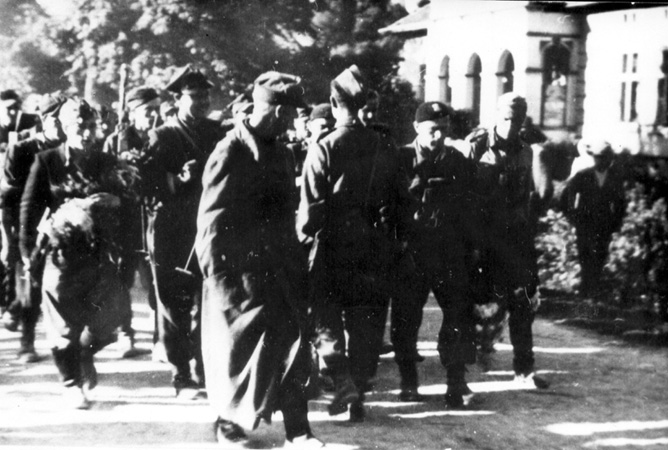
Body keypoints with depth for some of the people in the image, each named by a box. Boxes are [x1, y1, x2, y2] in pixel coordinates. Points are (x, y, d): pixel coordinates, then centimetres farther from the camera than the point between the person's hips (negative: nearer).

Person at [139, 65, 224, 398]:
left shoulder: (217, 134, 13)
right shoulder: (160, 138, 2)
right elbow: (148, 183, -5)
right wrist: (178, 180, -18)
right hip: (171, 234, -3)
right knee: (174, 306, 0)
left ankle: (207, 372, 13)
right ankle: (182, 378, 9)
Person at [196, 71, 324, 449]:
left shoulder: (282, 153, 10)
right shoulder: (231, 154, -12)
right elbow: (211, 221, -11)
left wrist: (297, 261, 9)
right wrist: (217, 276, -13)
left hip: (281, 271, 6)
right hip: (242, 273, -6)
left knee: (290, 346, 3)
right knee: (242, 348, 5)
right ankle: (230, 419, 23)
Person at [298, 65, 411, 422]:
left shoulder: (322, 149, -12)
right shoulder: (385, 148, -1)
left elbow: (311, 209, -14)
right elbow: (402, 202, 4)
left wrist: (303, 229, 3)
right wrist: (396, 242, 14)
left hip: (332, 249, -3)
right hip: (374, 253, 3)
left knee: (326, 319, 11)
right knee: (366, 324, 13)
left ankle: (341, 377, -8)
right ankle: (358, 396, 17)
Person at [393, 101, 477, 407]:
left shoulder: (458, 162, 7)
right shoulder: (401, 159, 0)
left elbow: (469, 207, 8)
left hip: (449, 253, 1)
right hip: (410, 251, -1)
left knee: (459, 315, -4)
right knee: (405, 318, 5)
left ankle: (456, 383, 4)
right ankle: (408, 383, 19)